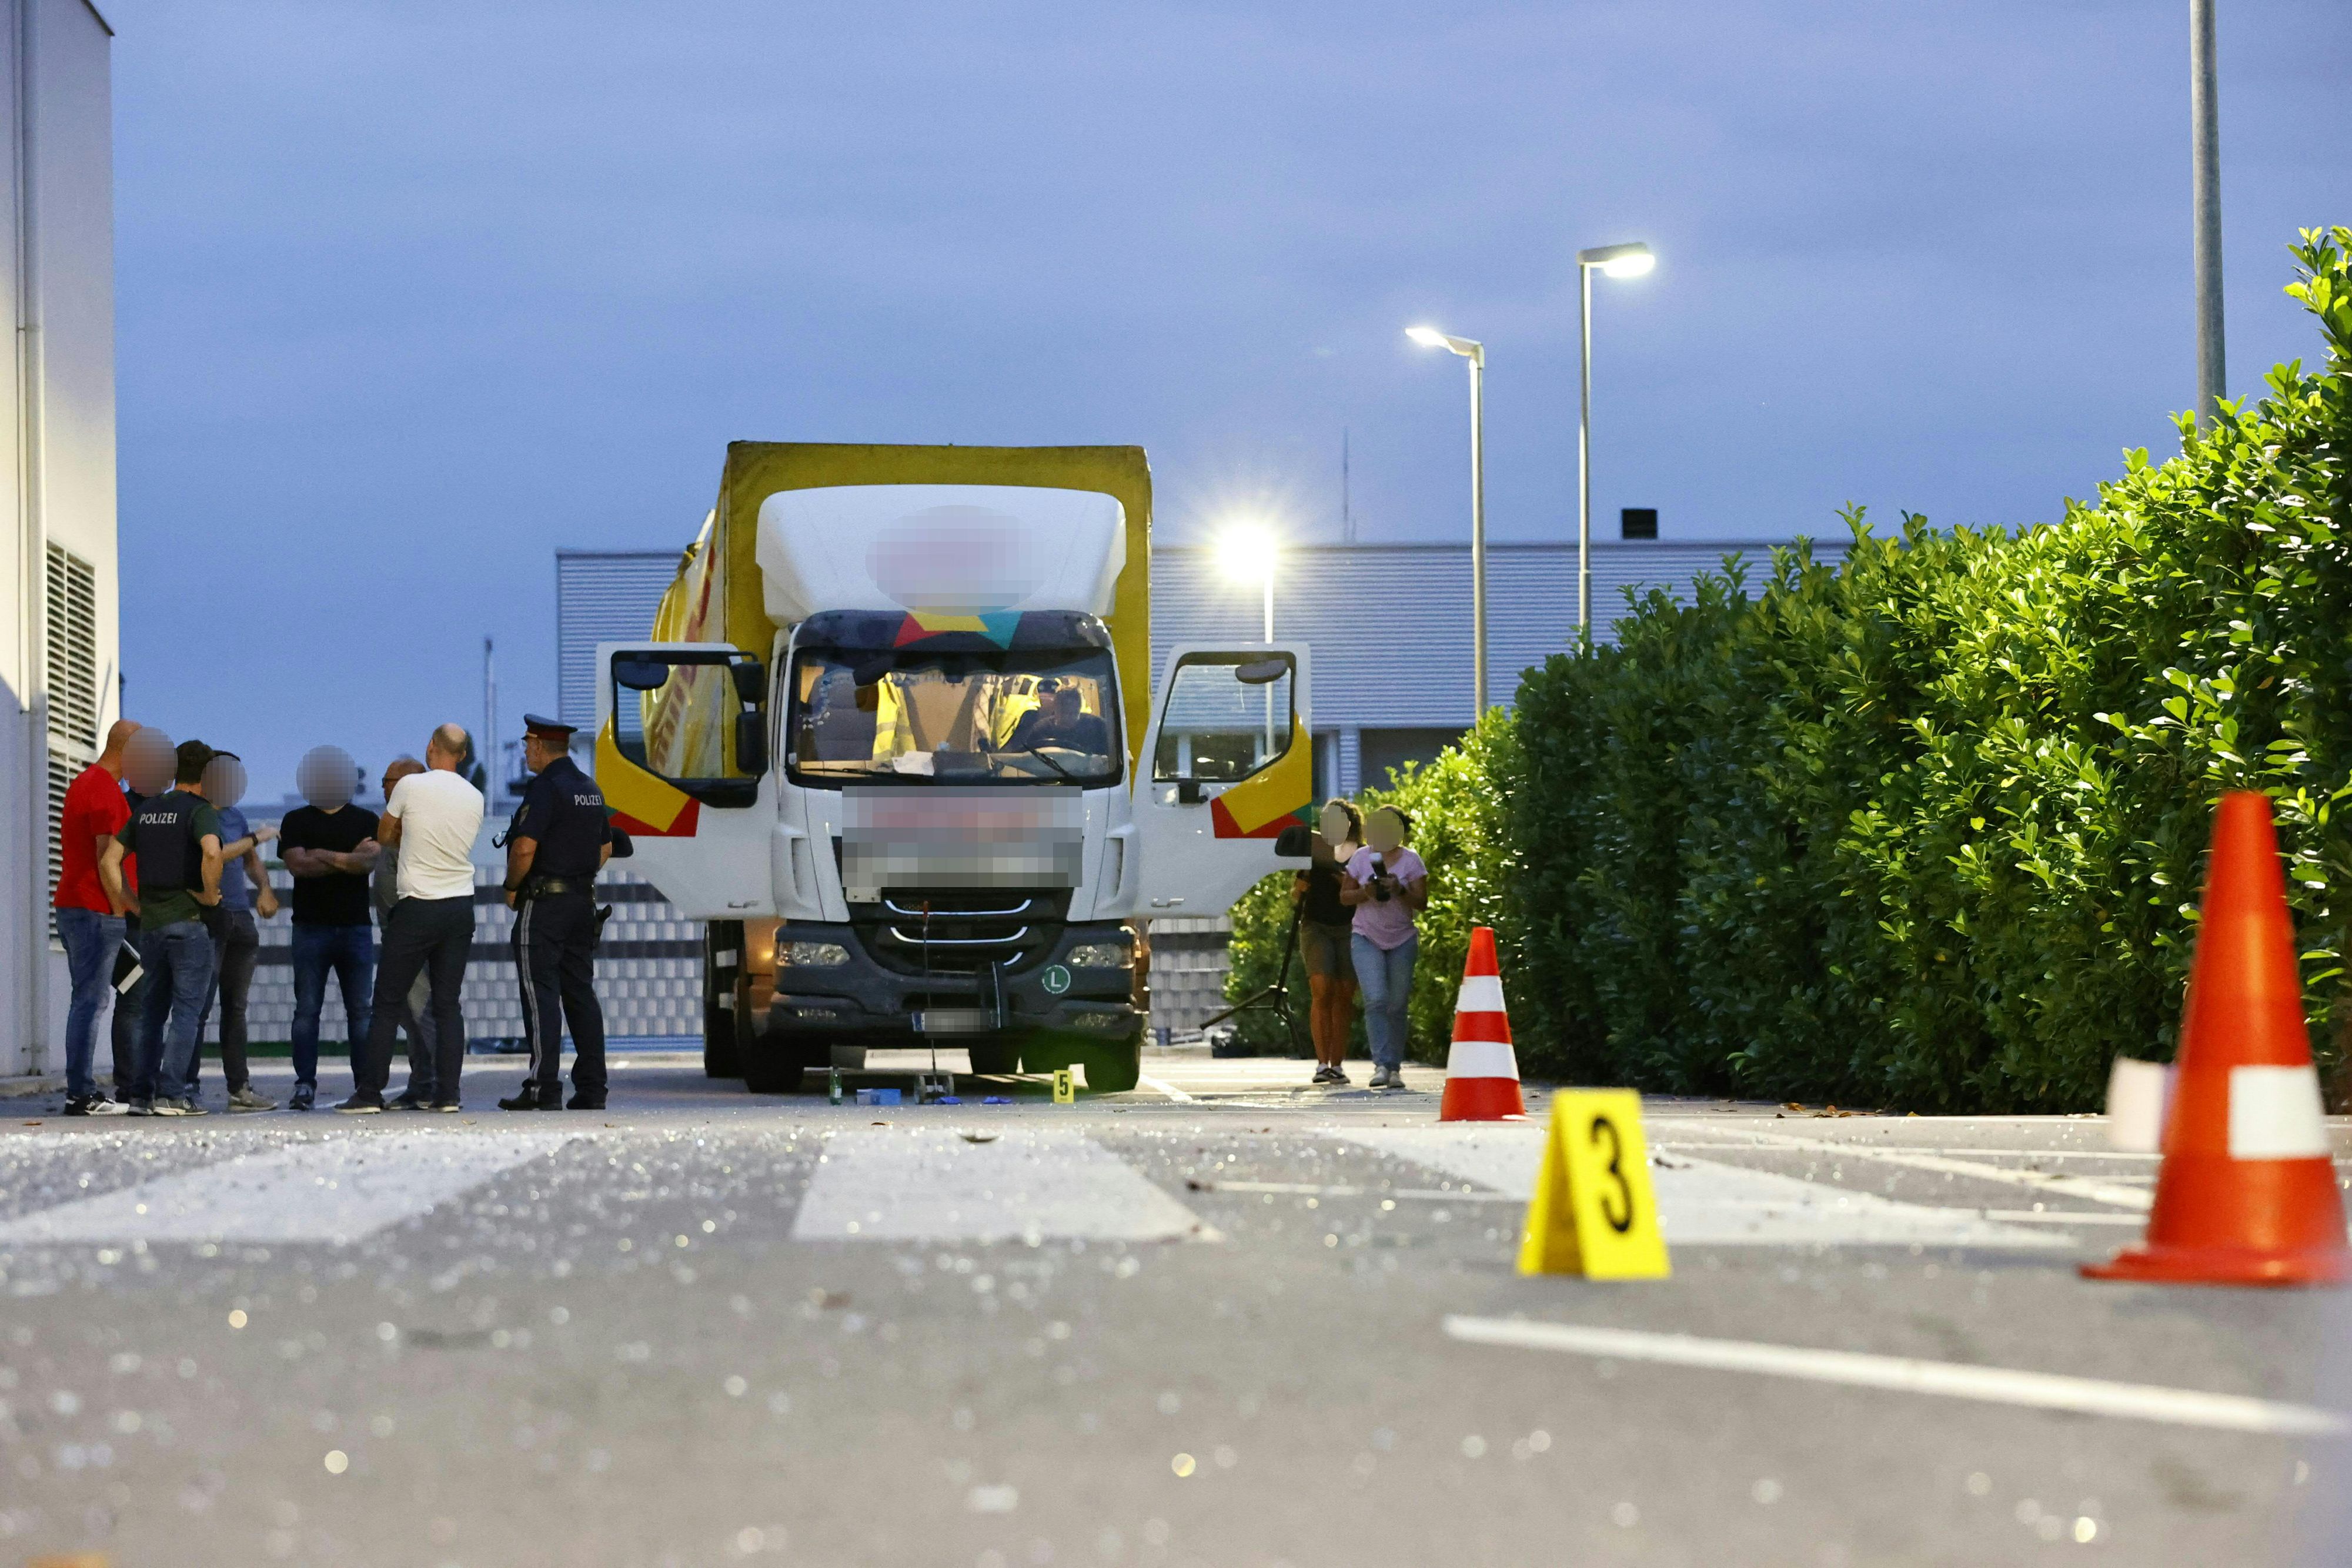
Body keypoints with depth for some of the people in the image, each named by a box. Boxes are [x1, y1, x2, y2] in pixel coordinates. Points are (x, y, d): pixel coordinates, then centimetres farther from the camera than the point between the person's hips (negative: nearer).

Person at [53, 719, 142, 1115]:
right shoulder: (106, 789, -13)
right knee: (91, 1001, -10)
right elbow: (106, 855, -19)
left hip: (71, 905, 10)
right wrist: (119, 909, -16)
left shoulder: (83, 782, 20)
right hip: (96, 911, -10)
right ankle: (82, 1094, -11)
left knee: (85, 1000, 12)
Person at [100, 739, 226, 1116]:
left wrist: (134, 906, 12)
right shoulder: (199, 810, -7)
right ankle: (171, 1094, -8)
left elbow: (109, 862, 12)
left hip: (150, 924, 6)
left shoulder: (146, 810, 13)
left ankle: (142, 1094, 11)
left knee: (154, 1010, 13)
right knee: (186, 1009, -2)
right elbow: (212, 852, -28)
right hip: (188, 921, -6)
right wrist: (210, 895, -13)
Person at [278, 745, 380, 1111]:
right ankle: (305, 1084, -3)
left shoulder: (365, 820, 11)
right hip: (311, 927, -1)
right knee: (307, 1009, -4)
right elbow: (297, 864, -7)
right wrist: (350, 860, -7)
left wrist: (326, 857, -14)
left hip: (355, 926, 1)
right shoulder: (296, 821, 9)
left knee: (360, 1010, 0)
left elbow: (370, 861, -6)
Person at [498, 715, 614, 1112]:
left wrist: (512, 888, -6)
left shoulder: (545, 788, -13)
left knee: (541, 994, -7)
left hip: (543, 904, -8)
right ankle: (592, 1089, 6)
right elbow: (606, 848, 21)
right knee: (581, 993, 9)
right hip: (584, 901, 8)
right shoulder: (591, 789, 14)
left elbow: (525, 847, -20)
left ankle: (544, 1089, -11)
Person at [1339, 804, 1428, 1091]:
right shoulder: (1361, 857, 4)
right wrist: (1365, 893, -14)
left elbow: (1422, 903, -5)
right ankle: (1382, 1064, -19)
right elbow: (1344, 897, 6)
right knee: (1376, 1000, -17)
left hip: (1402, 941, 0)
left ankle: (1395, 1068, 13)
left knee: (1397, 1006, 3)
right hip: (1367, 938, 0)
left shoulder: (1411, 861, -1)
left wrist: (1400, 891, -23)